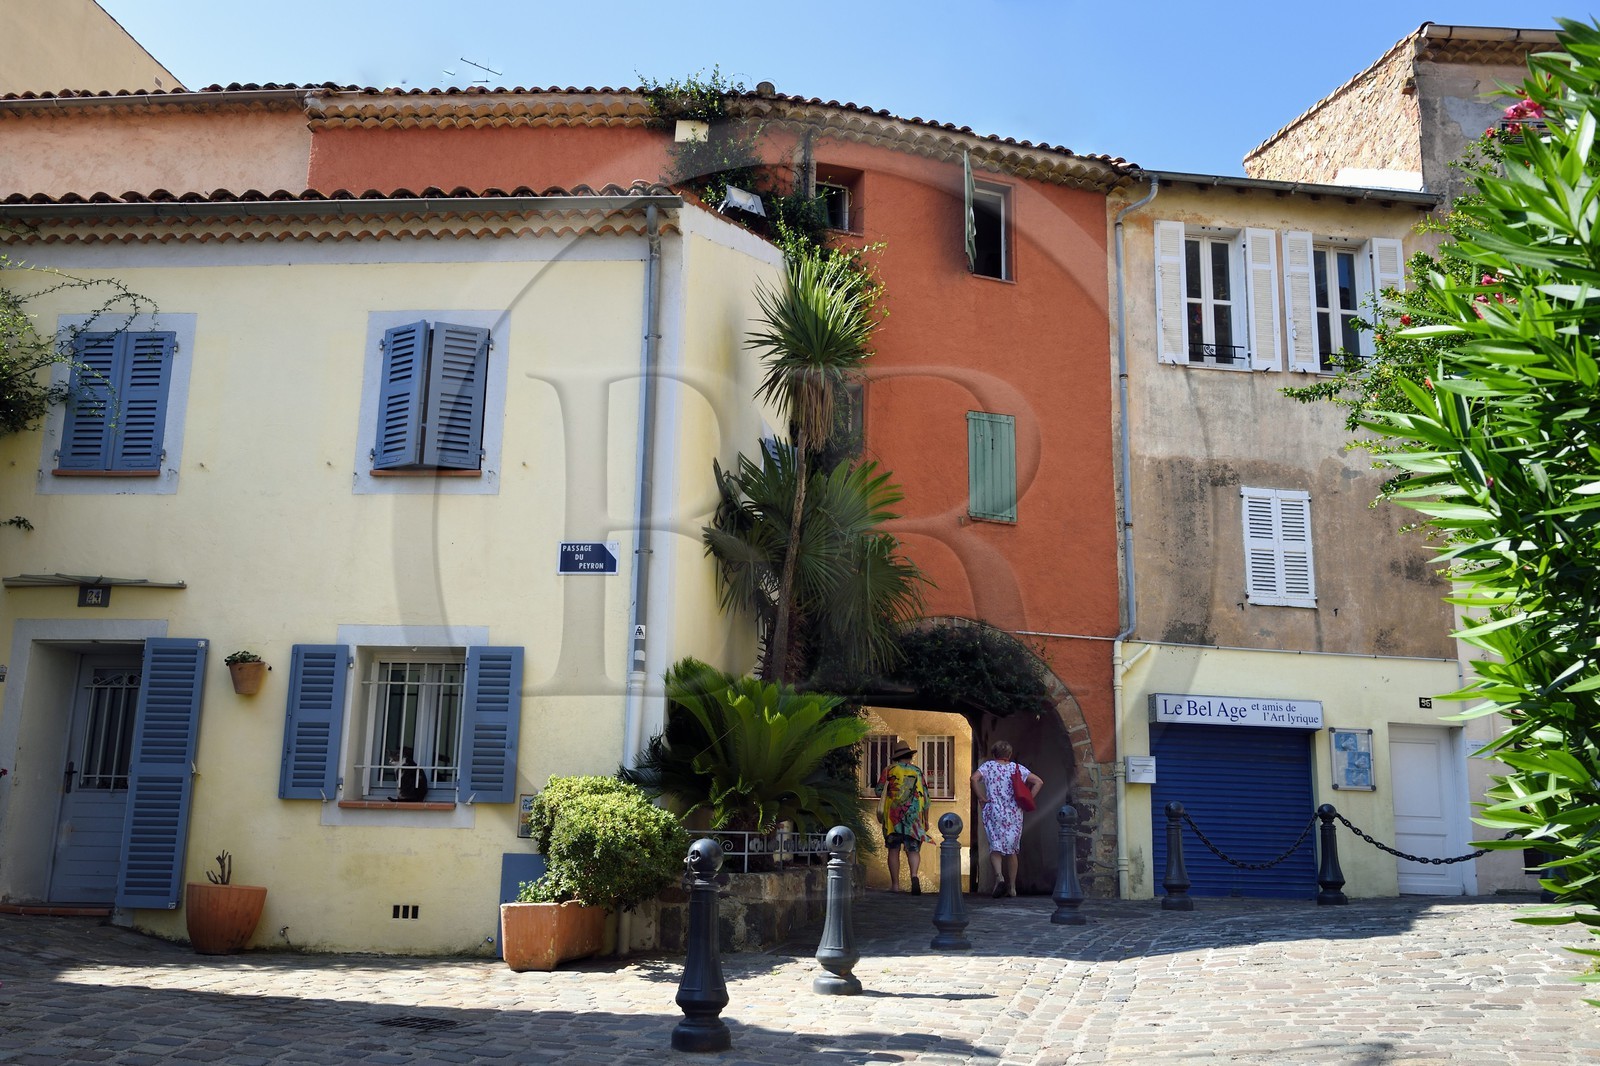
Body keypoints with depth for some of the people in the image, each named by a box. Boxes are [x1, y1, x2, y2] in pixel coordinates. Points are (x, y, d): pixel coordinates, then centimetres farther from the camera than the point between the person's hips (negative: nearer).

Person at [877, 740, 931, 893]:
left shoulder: (889, 770, 5)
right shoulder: (917, 771, 10)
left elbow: (879, 791, 3)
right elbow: (925, 798, 10)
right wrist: (926, 820, 17)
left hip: (893, 813, 0)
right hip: (914, 816, 0)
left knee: (894, 849, 8)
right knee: (913, 849, 1)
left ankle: (895, 884, 7)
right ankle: (914, 876, -24)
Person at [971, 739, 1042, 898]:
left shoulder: (988, 766, 2)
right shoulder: (1017, 768, 8)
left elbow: (974, 778, -15)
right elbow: (1038, 782, 3)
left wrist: (981, 797, -7)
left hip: (994, 812, -2)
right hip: (1014, 814, 2)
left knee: (995, 847, -1)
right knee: (1011, 850, 12)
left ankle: (999, 876, -27)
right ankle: (1012, 887, 13)